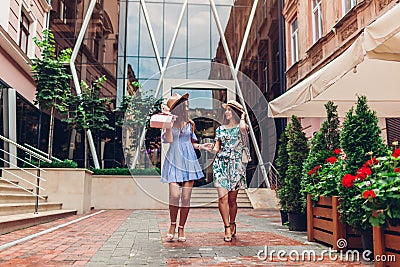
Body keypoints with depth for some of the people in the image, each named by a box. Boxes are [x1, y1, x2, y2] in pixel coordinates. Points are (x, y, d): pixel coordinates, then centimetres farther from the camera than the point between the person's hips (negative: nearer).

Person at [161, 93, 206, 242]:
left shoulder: (190, 124, 13)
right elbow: (169, 140, -11)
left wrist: (201, 146, 5)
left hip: (189, 161, 3)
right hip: (174, 161, -3)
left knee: (186, 197, 0)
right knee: (174, 195, -14)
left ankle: (181, 228, 13)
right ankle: (172, 225, 10)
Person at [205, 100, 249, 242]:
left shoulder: (241, 128, 5)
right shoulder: (220, 129, 15)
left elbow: (243, 128, -22)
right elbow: (217, 148, 13)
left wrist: (242, 117, -3)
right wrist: (211, 148, -10)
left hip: (236, 165, -2)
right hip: (221, 164, 2)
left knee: (232, 199, 4)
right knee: (223, 197, -10)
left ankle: (232, 224, 24)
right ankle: (227, 228, -3)